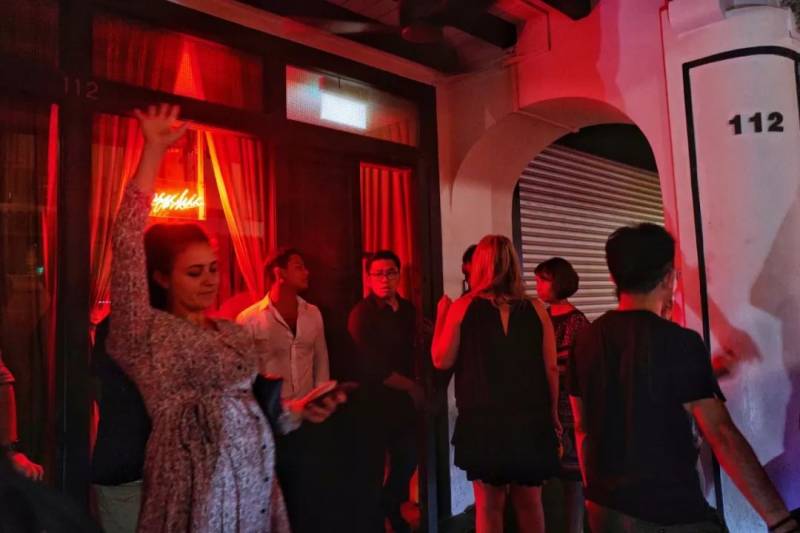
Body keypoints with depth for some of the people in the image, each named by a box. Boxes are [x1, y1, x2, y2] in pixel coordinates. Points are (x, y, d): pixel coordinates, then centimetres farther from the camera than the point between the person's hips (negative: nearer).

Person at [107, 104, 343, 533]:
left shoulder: (233, 332, 10)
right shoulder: (146, 334, -7)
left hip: (256, 483, 6)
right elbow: (127, 244, -16)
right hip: (197, 491, -5)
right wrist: (153, 152, -16)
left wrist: (299, 412, 4)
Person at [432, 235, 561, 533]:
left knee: (489, 506, 11)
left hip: (483, 422, -1)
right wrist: (552, 414, 13)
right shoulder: (536, 309, -1)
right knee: (530, 503, 16)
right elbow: (551, 369, 1)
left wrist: (440, 315, 8)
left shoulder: (462, 307, -6)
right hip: (531, 420, 2)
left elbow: (441, 360, -2)